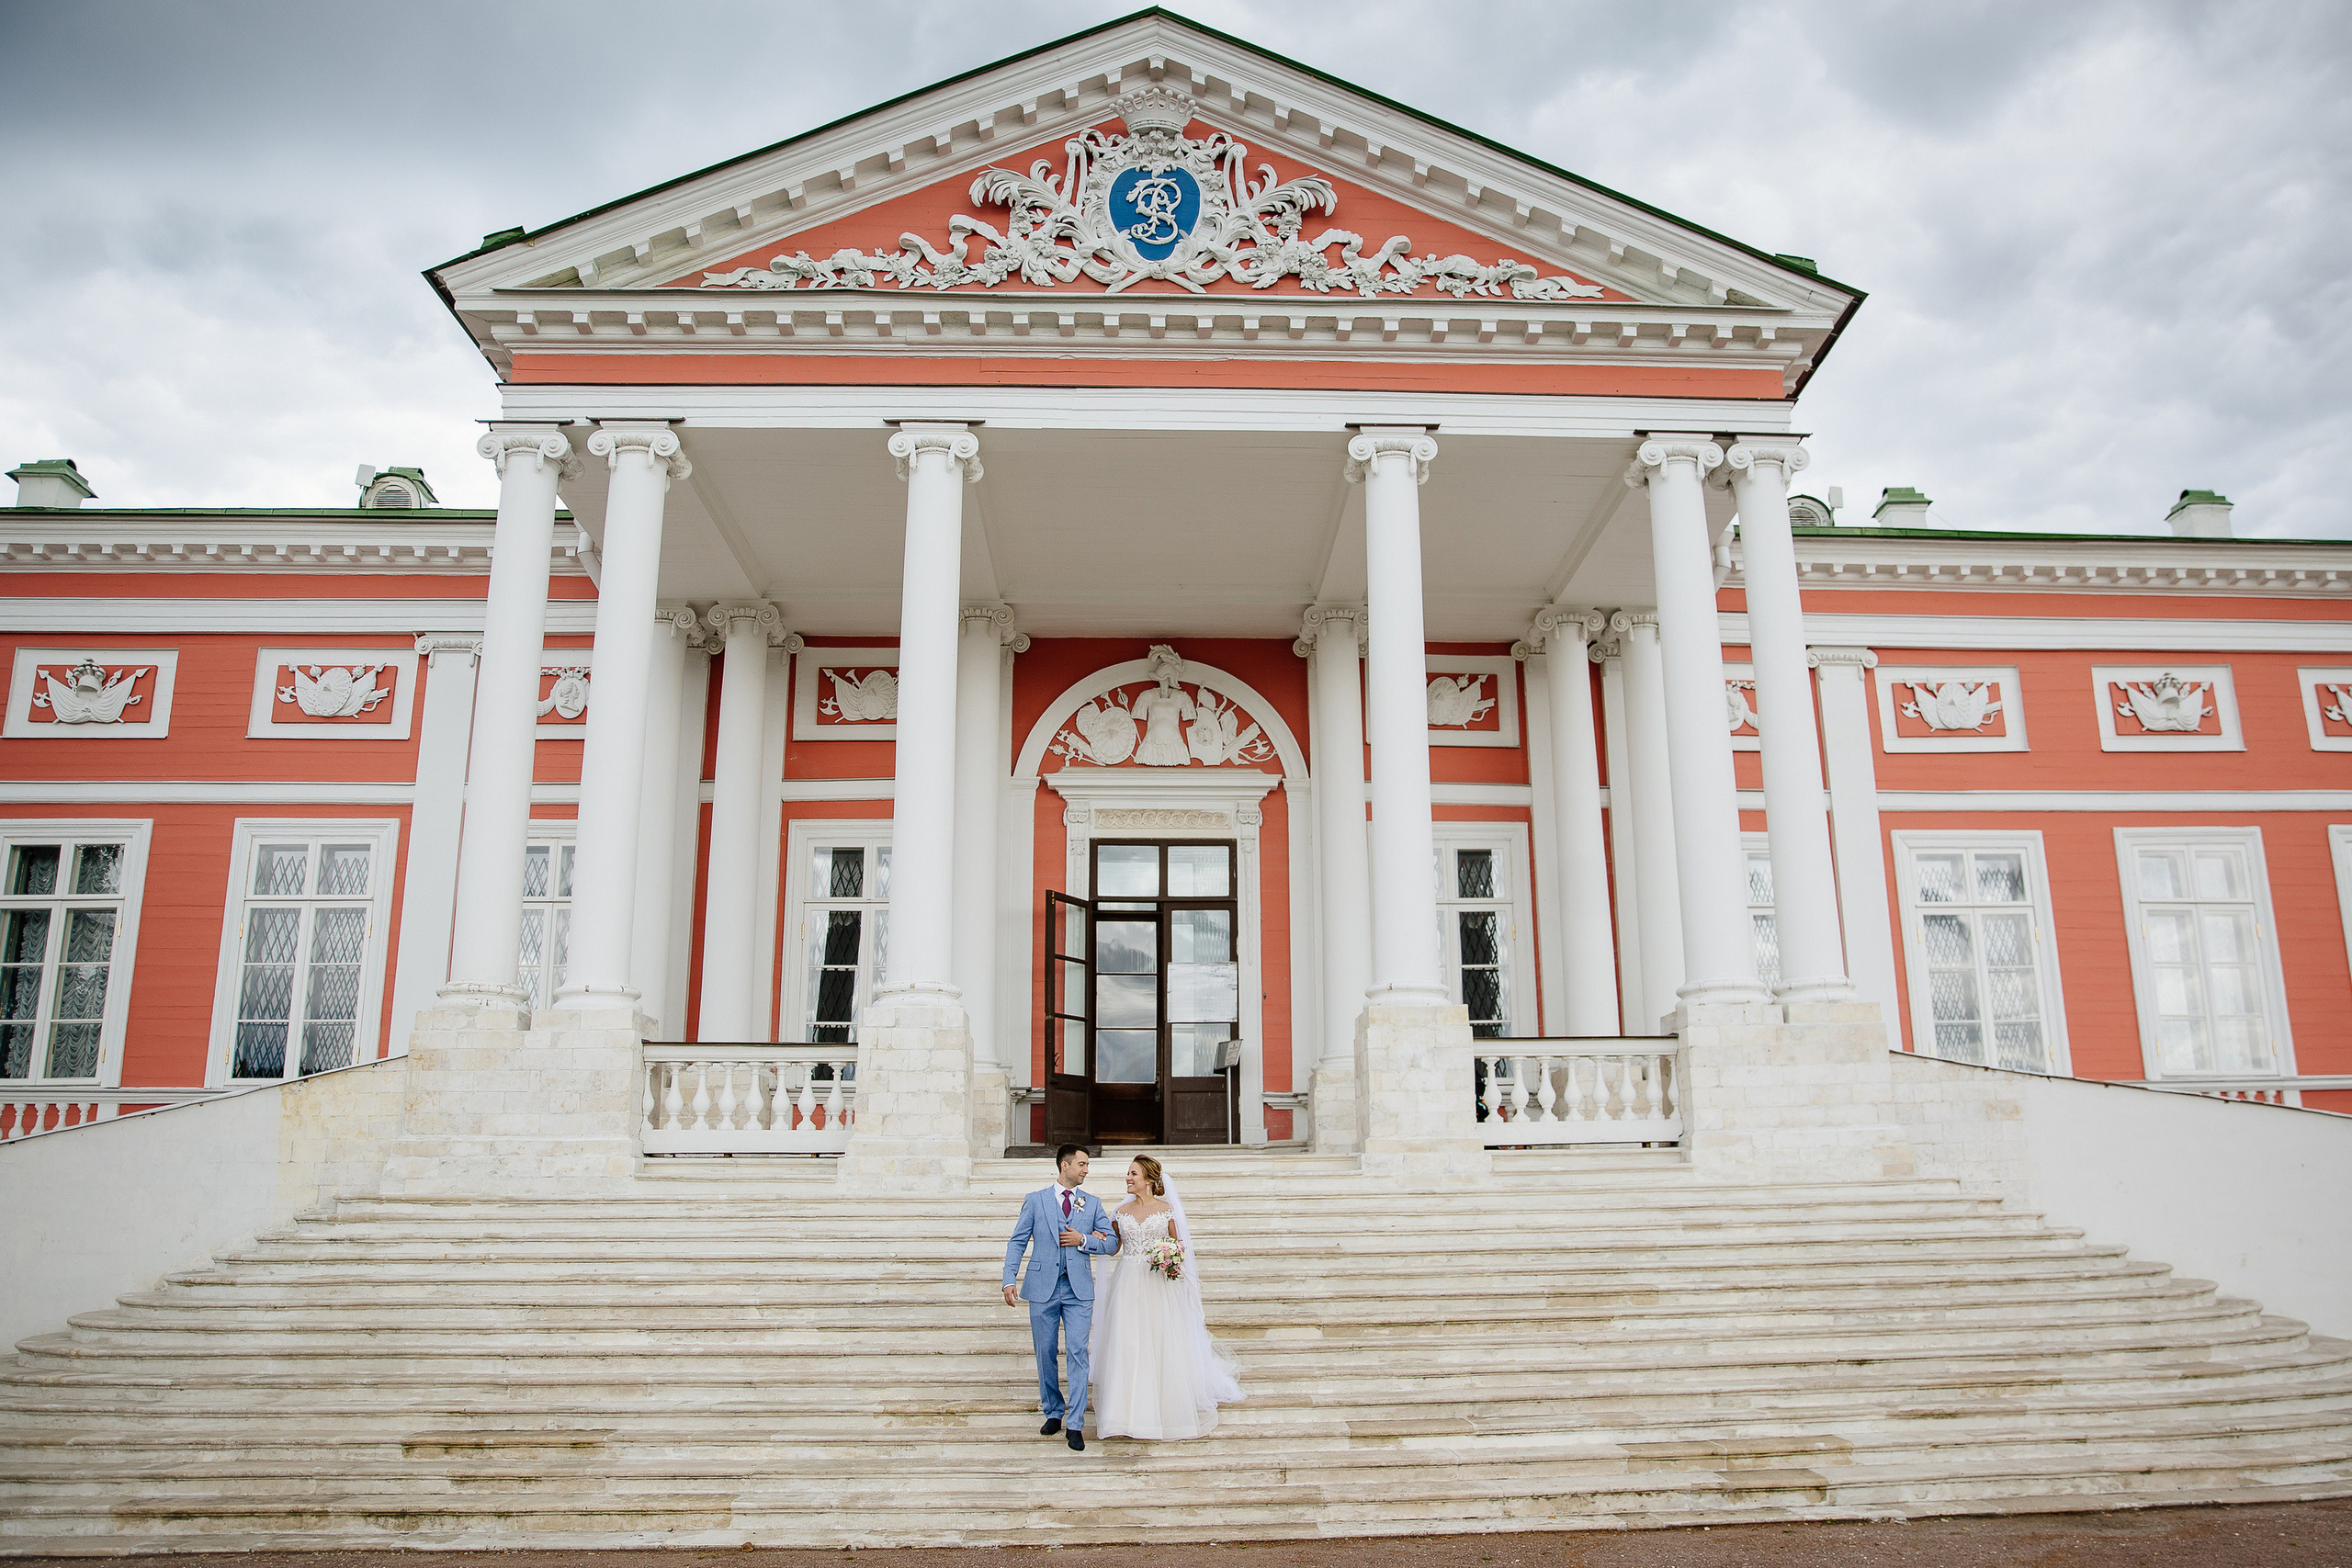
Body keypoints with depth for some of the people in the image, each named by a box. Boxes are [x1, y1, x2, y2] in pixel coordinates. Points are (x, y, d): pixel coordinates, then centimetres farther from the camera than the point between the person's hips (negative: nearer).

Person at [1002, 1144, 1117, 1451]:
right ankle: (1053, 1413, 25)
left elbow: (1112, 1242, 10)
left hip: (1079, 1289, 0)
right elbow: (1018, 1242, 3)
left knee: (1077, 1354, -7)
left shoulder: (1092, 1203, 10)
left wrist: (1084, 1240, -7)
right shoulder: (1035, 1200, 5)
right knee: (1045, 1354, 7)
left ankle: (1075, 1425, -2)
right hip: (1043, 1287, 0)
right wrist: (1009, 1280, -7)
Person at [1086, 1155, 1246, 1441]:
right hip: (1128, 1285, 2)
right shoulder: (1121, 1211, 8)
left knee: (1161, 1346, -1)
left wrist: (1172, 1261, -12)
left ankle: (1165, 1415, 13)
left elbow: (1176, 1245, 7)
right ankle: (1128, 1414, 10)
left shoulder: (1166, 1209, 1)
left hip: (1159, 1285, -2)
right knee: (1126, 1348, 0)